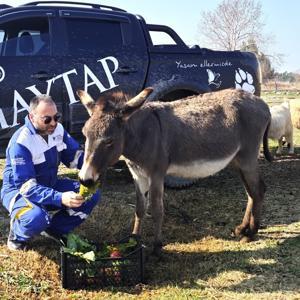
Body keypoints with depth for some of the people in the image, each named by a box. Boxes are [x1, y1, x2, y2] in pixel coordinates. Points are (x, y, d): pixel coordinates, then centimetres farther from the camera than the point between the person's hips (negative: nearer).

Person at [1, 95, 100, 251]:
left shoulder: (57, 129, -8)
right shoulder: (20, 143, -29)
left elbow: (74, 155, 3)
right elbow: (26, 186, -34)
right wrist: (60, 198, -48)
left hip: (49, 186, 7)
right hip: (19, 190, -7)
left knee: (92, 193, -7)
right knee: (37, 218, -39)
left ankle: (55, 229, 8)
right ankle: (17, 235, -2)